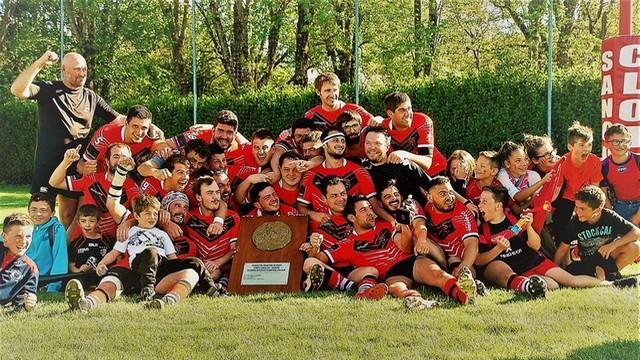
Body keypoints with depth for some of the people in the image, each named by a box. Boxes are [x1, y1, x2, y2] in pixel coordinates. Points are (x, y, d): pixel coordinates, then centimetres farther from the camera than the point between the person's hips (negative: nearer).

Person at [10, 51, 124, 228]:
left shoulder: (91, 97, 9)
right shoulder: (48, 90, -4)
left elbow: (118, 119, 11)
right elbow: (17, 90, -21)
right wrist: (39, 64, -25)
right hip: (48, 165, -4)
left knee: (69, 214, 11)